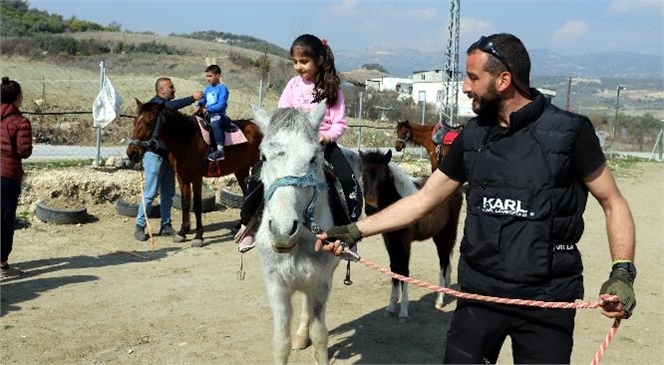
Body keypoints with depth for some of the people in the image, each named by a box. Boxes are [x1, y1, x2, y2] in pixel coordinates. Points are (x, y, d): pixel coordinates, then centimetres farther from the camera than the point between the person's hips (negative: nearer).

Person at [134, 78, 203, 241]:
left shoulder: (167, 105, 17)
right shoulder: (155, 104, -10)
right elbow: (172, 106, -29)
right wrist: (192, 98, -28)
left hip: (169, 154, 9)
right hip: (155, 154, -9)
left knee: (168, 193, 11)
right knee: (150, 193, -7)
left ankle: (166, 226, 19)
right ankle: (140, 227, 0)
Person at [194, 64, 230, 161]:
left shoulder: (222, 88, -6)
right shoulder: (208, 89, 17)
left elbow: (221, 105, -16)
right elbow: (203, 100, 20)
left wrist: (208, 109, -18)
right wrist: (199, 107, -3)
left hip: (218, 114, -10)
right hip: (208, 114, 10)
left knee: (214, 123, -37)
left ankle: (220, 150, -44)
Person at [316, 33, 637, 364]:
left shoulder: (568, 131, -9)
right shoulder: (473, 136, 2)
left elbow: (613, 203, -1)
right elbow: (422, 200, 7)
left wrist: (622, 272, -14)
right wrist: (355, 231, 2)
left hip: (547, 299, -3)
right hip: (479, 292, 3)